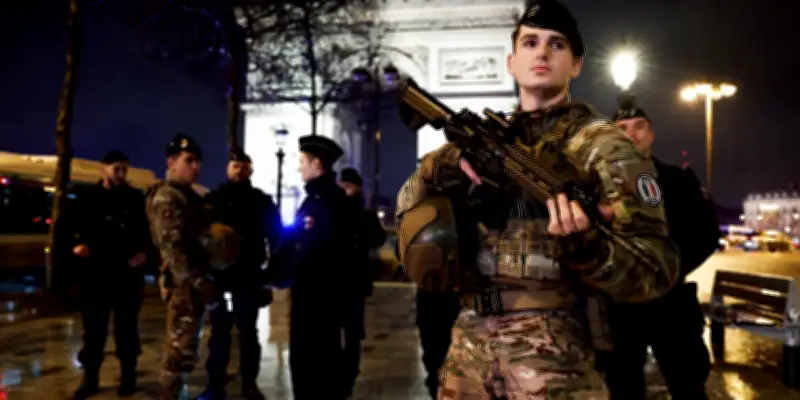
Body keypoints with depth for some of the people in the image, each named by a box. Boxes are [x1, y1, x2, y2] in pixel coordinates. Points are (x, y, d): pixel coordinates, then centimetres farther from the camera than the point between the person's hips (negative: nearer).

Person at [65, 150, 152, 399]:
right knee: (93, 327, 6)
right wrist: (76, 244, -12)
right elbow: (72, 227, 8)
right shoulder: (87, 197, 7)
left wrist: (144, 252, -11)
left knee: (126, 326, 8)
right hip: (95, 272, 1)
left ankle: (128, 376, 20)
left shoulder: (136, 198, 6)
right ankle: (90, 379, 17)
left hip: (128, 273, 0)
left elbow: (147, 229, 6)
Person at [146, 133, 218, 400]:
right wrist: (200, 282, -22)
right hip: (183, 283, -9)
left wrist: (202, 280, 7)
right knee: (181, 347, -3)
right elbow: (173, 248, -22)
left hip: (193, 282, 9)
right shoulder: (166, 197, -14)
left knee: (184, 345, 17)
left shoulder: (188, 195, 16)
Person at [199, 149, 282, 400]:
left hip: (249, 275, 0)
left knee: (248, 331, 8)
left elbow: (276, 235, 5)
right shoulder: (213, 199, 4)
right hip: (219, 274, 0)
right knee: (219, 331, 7)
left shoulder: (262, 201, 6)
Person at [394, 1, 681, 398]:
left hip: (552, 355, -5)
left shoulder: (602, 144, -4)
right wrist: (438, 167, -7)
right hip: (468, 349, 5)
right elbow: (409, 202, 14)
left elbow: (659, 265, -10)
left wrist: (585, 246, -30)